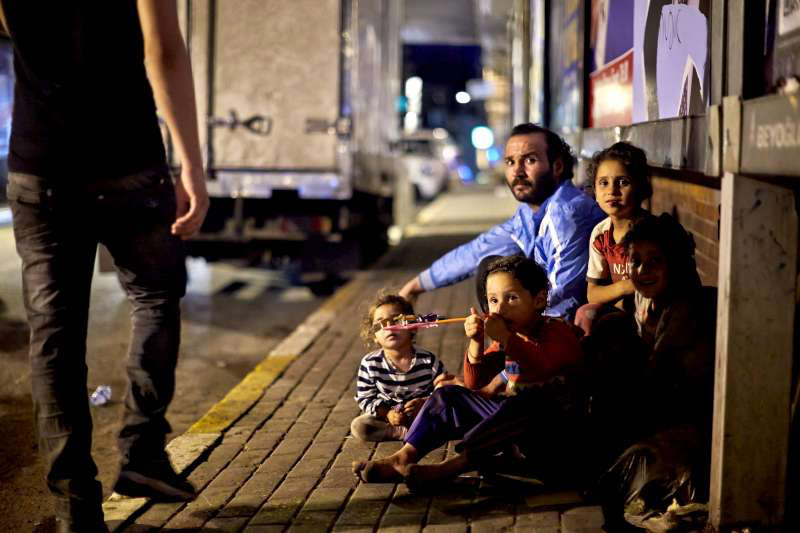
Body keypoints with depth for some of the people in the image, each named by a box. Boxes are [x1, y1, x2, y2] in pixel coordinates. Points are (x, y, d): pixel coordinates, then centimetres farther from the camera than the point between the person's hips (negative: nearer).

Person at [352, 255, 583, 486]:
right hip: (507, 414, 7)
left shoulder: (558, 330, -6)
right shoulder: (505, 338, 14)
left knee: (525, 400, -39)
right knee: (448, 395, 3)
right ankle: (403, 458, -11)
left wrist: (506, 338, -30)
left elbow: (545, 364, -30)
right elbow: (475, 384, 7)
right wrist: (476, 343, -8)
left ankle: (453, 466, -41)